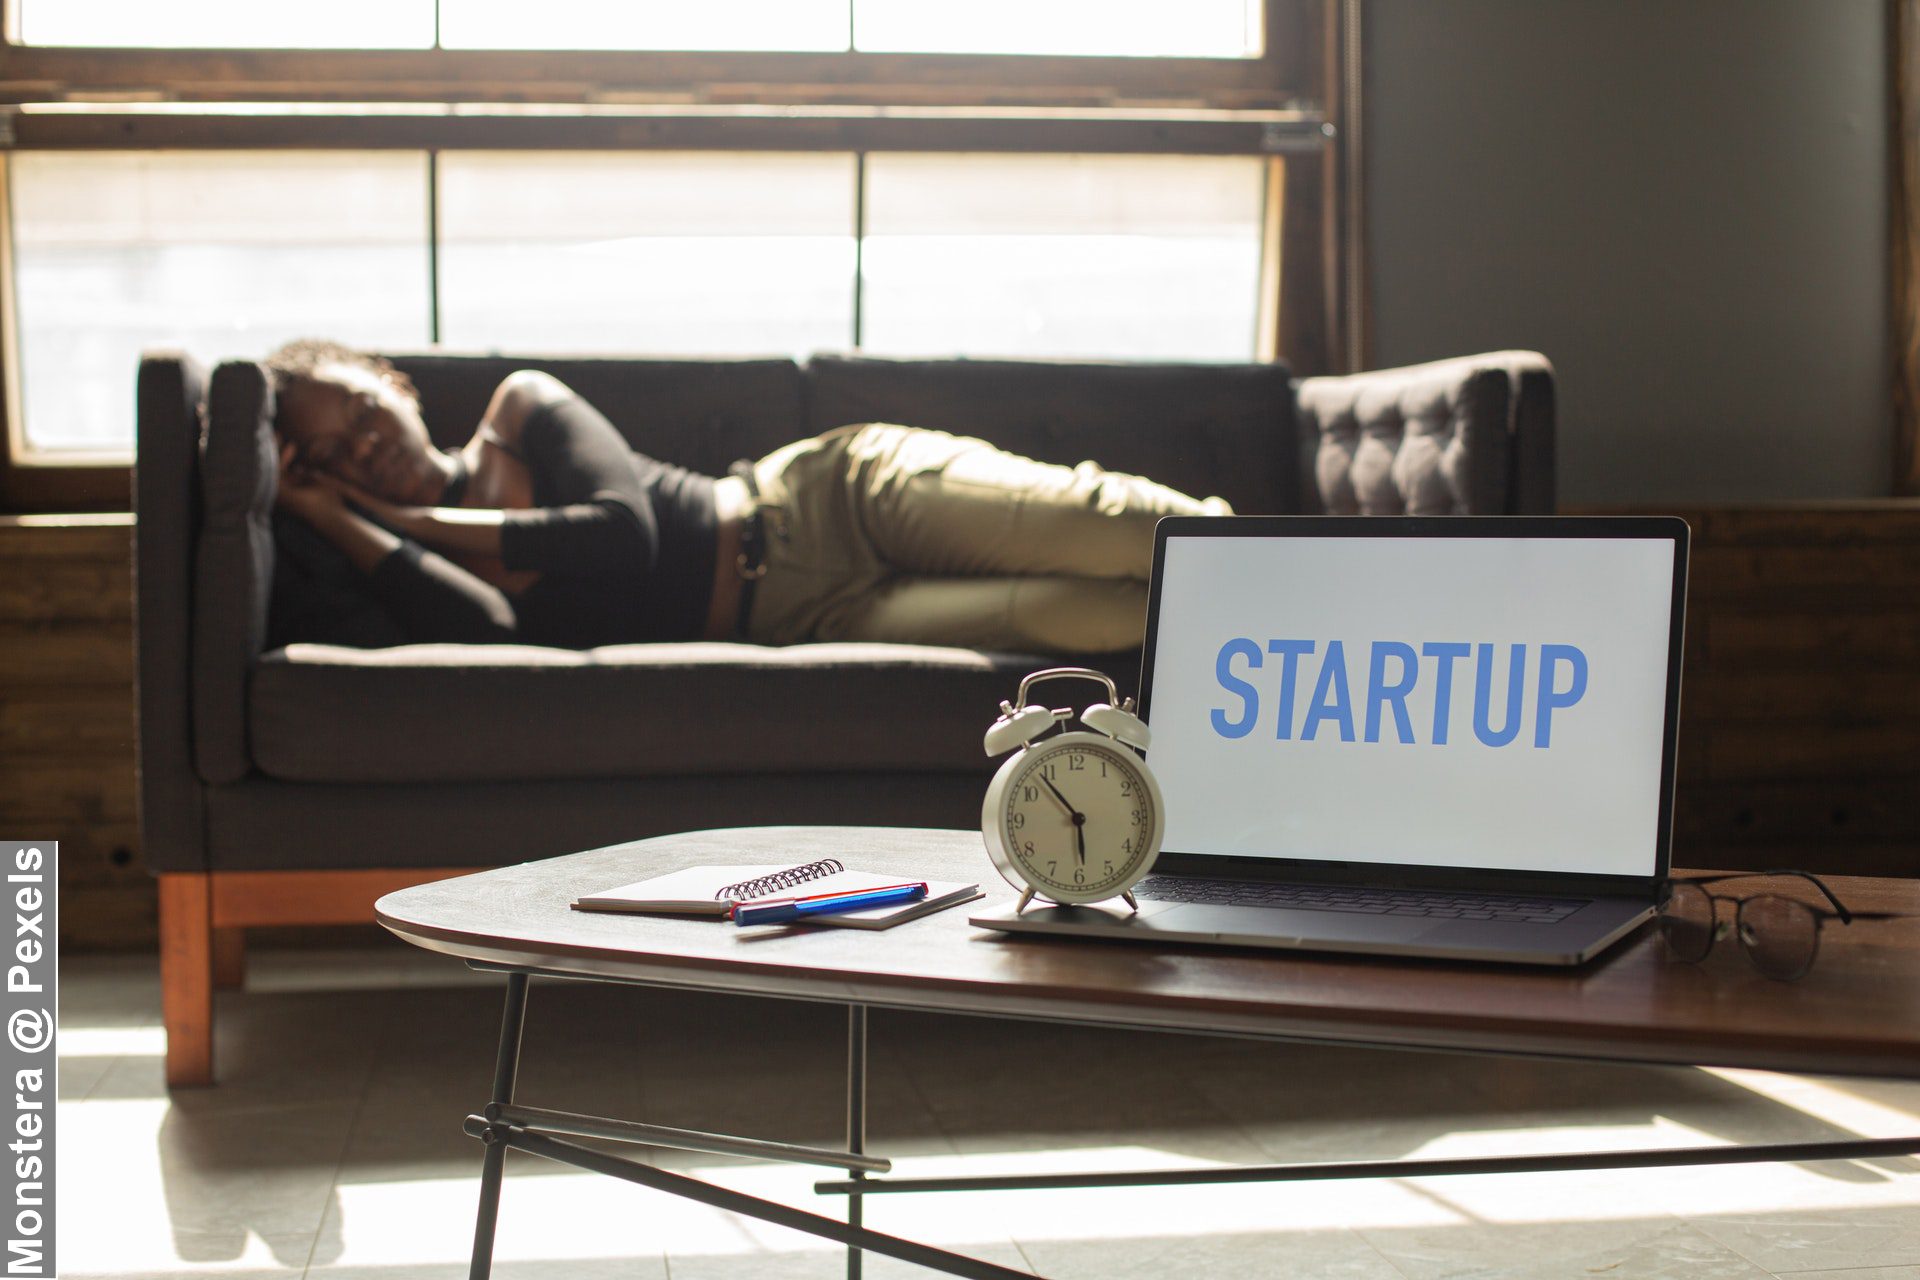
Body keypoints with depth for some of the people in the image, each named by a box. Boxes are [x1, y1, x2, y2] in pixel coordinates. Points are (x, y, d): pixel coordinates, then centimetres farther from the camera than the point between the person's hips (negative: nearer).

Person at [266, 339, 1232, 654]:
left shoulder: (523, 407, 5)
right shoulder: (410, 561, 5)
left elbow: (623, 534, -12)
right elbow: (483, 631, -19)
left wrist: (417, 518, -5)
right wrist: (337, 518, -14)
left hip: (836, 499, 1)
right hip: (798, 622, 0)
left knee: (1107, 536, -20)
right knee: (1100, 617, -23)